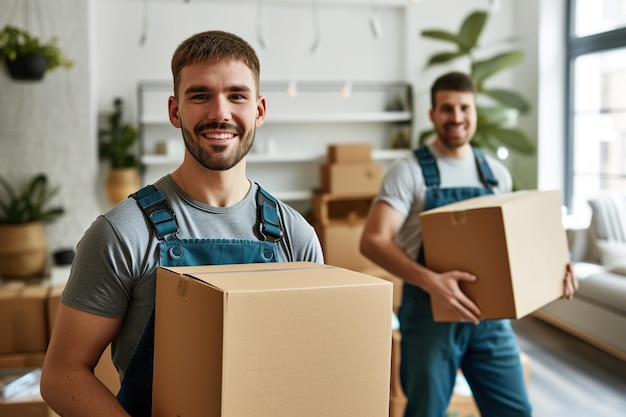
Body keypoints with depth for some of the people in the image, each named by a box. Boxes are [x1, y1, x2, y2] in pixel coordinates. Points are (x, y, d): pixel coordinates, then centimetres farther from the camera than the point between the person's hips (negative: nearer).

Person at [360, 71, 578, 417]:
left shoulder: (497, 174, 8)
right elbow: (373, 241, -18)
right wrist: (430, 281, -31)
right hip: (430, 313, -4)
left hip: (490, 313, 4)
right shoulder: (409, 171, -8)